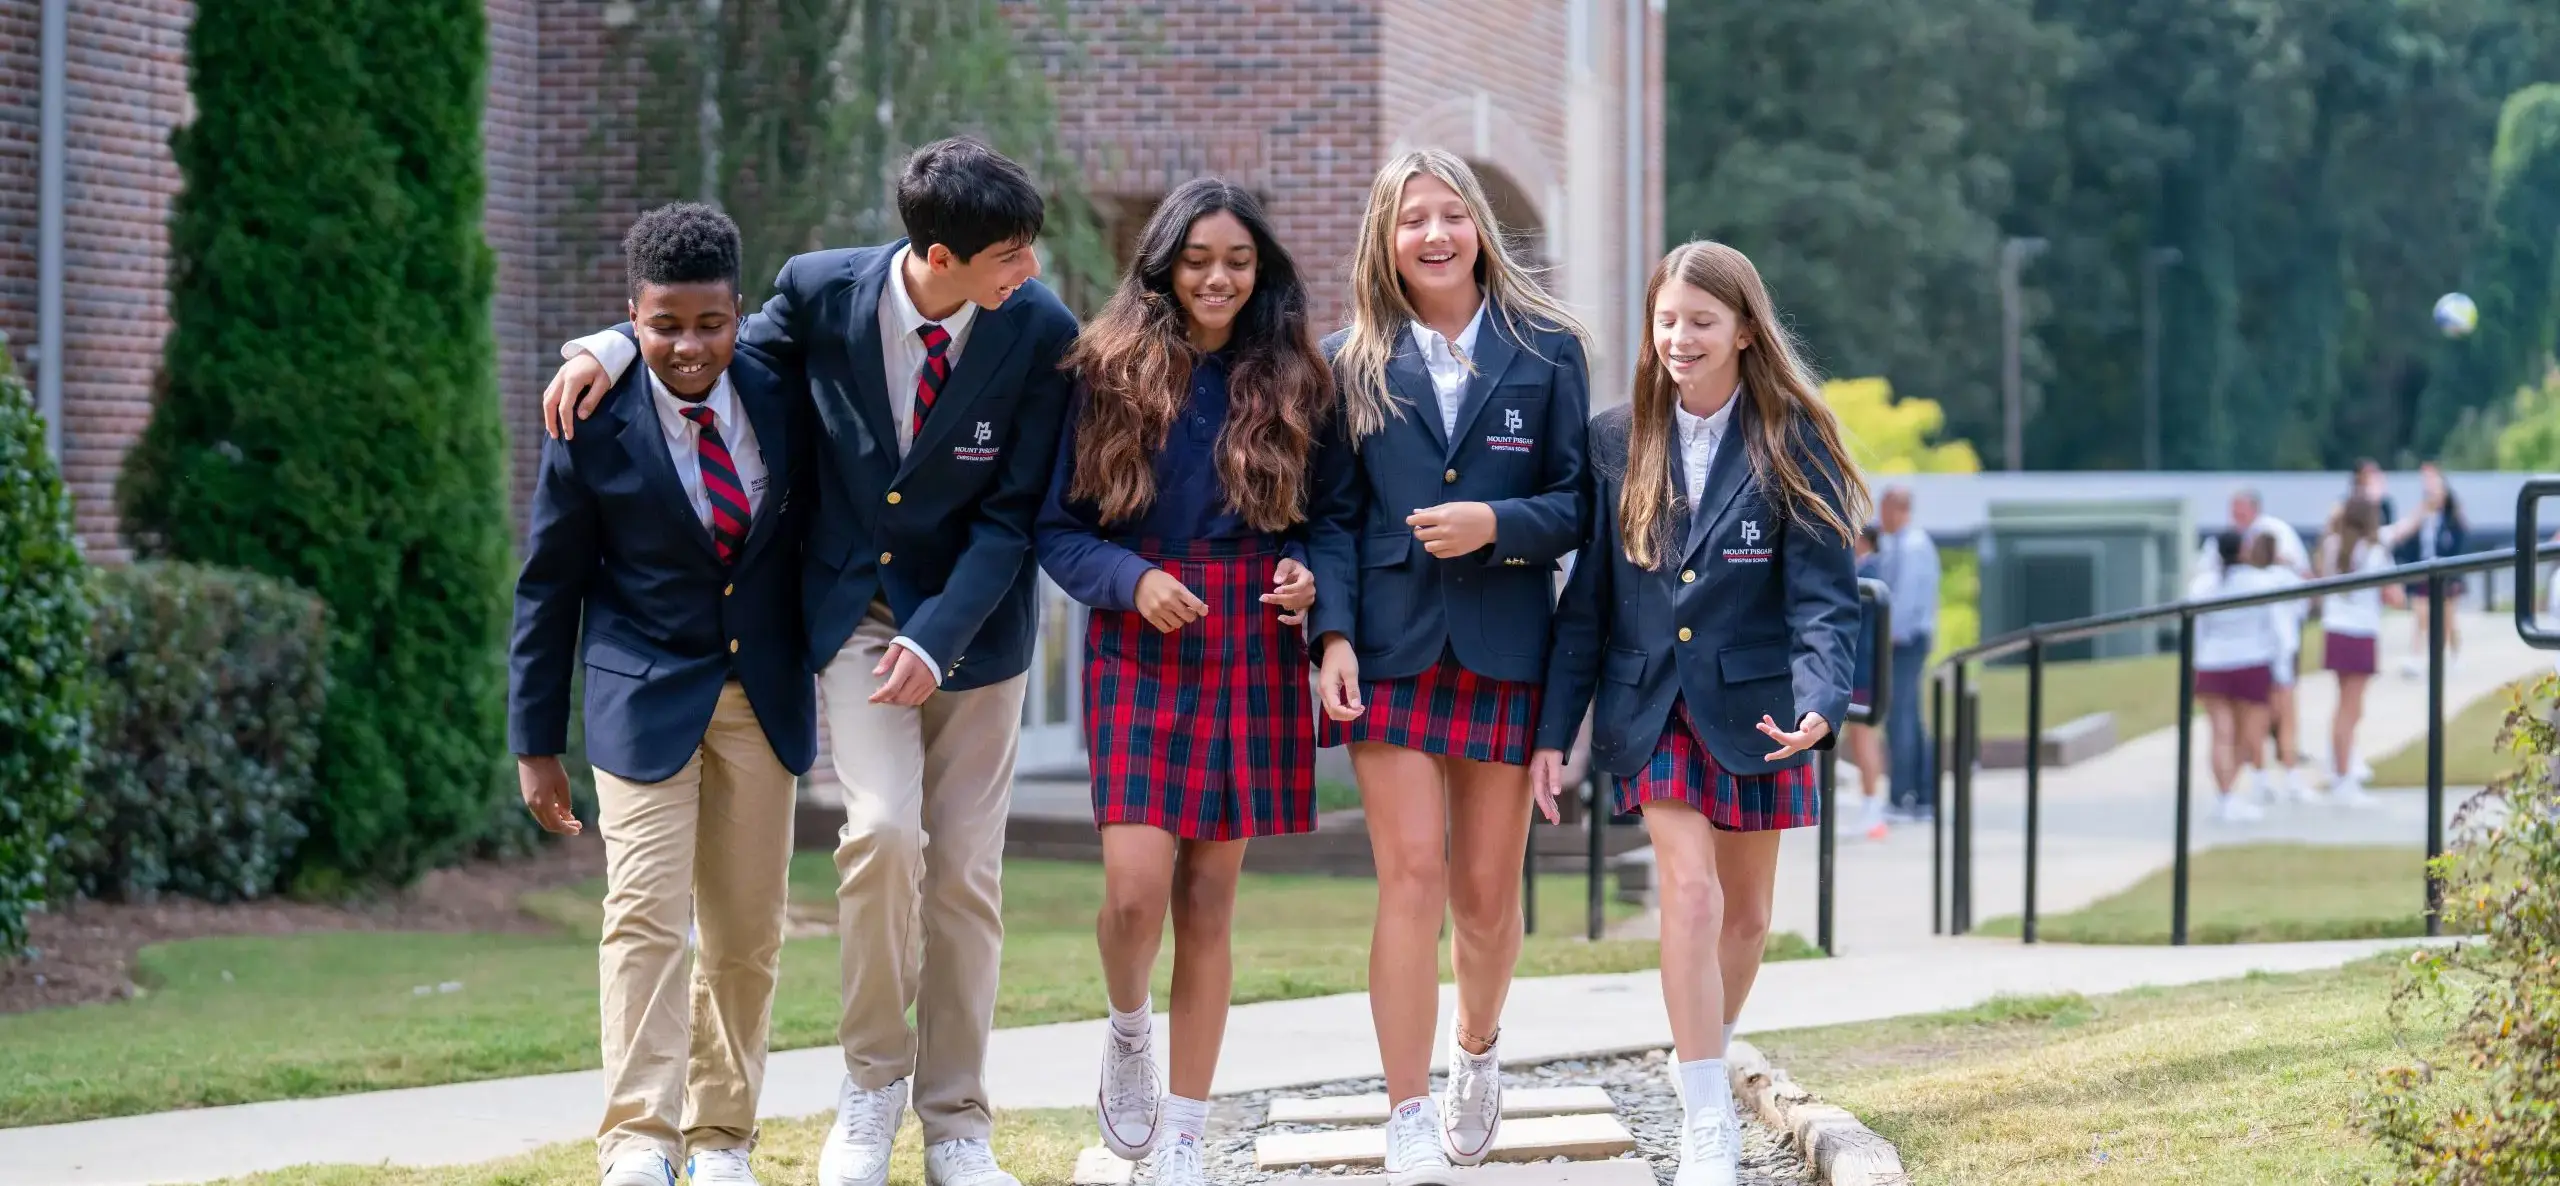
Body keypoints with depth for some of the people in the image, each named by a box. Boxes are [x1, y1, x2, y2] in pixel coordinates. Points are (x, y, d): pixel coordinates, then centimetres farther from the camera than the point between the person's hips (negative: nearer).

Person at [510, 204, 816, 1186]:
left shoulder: (780, 402, -3)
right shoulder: (595, 426, -10)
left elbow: (811, 539, 12)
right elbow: (548, 588, -3)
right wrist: (536, 743, -2)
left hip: (763, 699, 3)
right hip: (645, 696, -3)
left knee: (749, 931, 6)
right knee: (647, 916, -14)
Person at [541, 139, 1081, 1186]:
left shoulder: (1040, 333, -15)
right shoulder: (822, 291, -13)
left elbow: (1012, 513, -11)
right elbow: (733, 355, 9)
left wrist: (937, 640, -20)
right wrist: (617, 345, -8)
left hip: (970, 615, 1)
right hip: (854, 600, -1)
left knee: (965, 868, 3)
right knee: (880, 828, -19)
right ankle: (873, 1079, 0)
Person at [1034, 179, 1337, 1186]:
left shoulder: (1291, 383, 6)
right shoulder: (1108, 374, 1)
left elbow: (1324, 519, 13)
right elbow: (1057, 527, 2)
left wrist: (1306, 575, -7)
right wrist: (1130, 579, -15)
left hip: (1254, 655, 1)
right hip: (1141, 650, -1)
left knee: (1209, 900, 3)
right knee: (1136, 887, -14)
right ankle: (1128, 1030, 20)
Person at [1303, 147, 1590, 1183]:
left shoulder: (1546, 350, 5)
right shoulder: (1352, 361, 6)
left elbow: (1578, 503, 4)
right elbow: (1333, 515, 4)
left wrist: (1496, 525, -14)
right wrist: (1333, 633, -9)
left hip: (1504, 650, 1)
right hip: (1392, 650, -1)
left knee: (1486, 893, 6)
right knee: (1412, 880, -9)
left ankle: (1477, 1046, 36)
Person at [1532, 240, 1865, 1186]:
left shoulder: (1792, 446, -6)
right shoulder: (1618, 443, 0)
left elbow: (1825, 600, -11)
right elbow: (1586, 600, 5)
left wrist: (1819, 705, -28)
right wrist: (1552, 731, 2)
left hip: (1754, 707, 0)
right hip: (1653, 708, 0)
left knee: (1744, 913, 11)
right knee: (1691, 889, -15)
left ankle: (1707, 1063, 36)